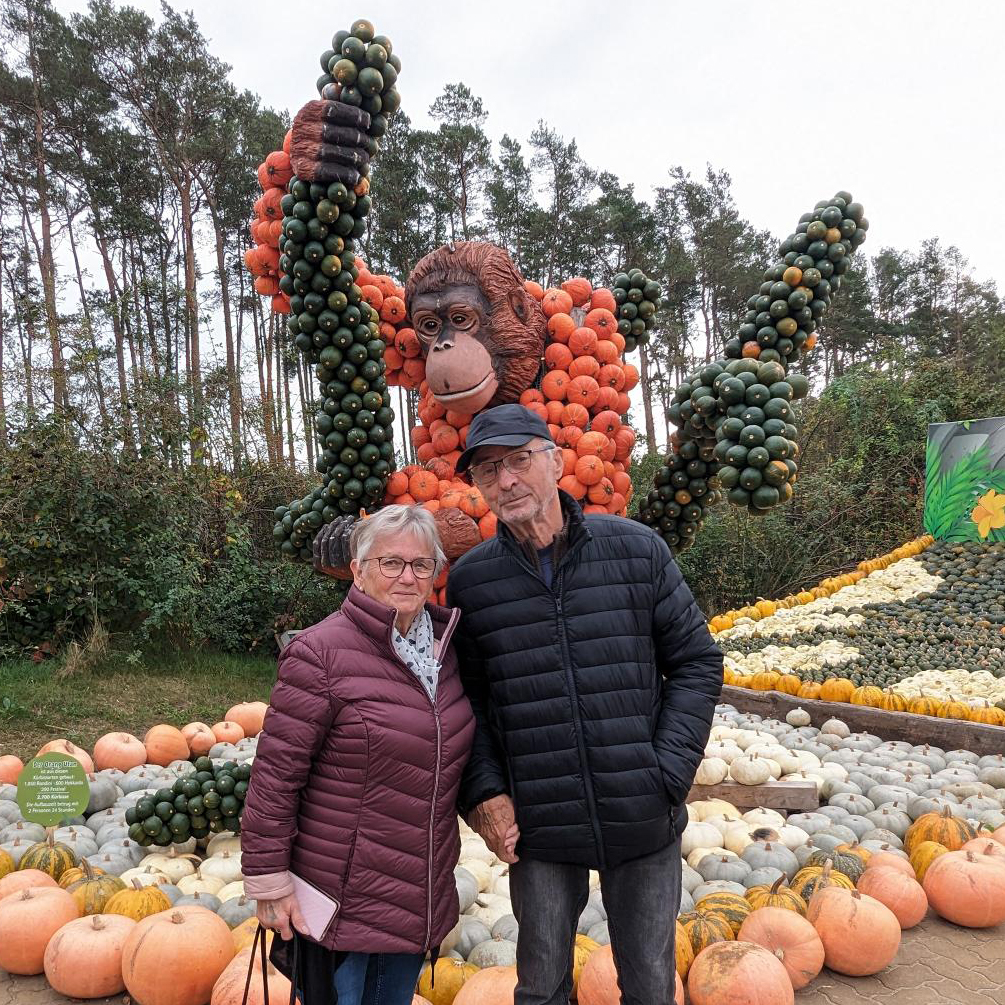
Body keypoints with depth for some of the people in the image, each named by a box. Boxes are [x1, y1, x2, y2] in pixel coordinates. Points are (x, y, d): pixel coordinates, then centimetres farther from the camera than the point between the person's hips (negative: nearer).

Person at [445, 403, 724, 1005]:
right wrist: (482, 790, -7)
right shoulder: (469, 581, -3)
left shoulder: (636, 549, -5)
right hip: (538, 829, 0)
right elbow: (467, 699, 5)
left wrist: (668, 771, -7)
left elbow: (698, 661, 0)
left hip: (644, 821, 0)